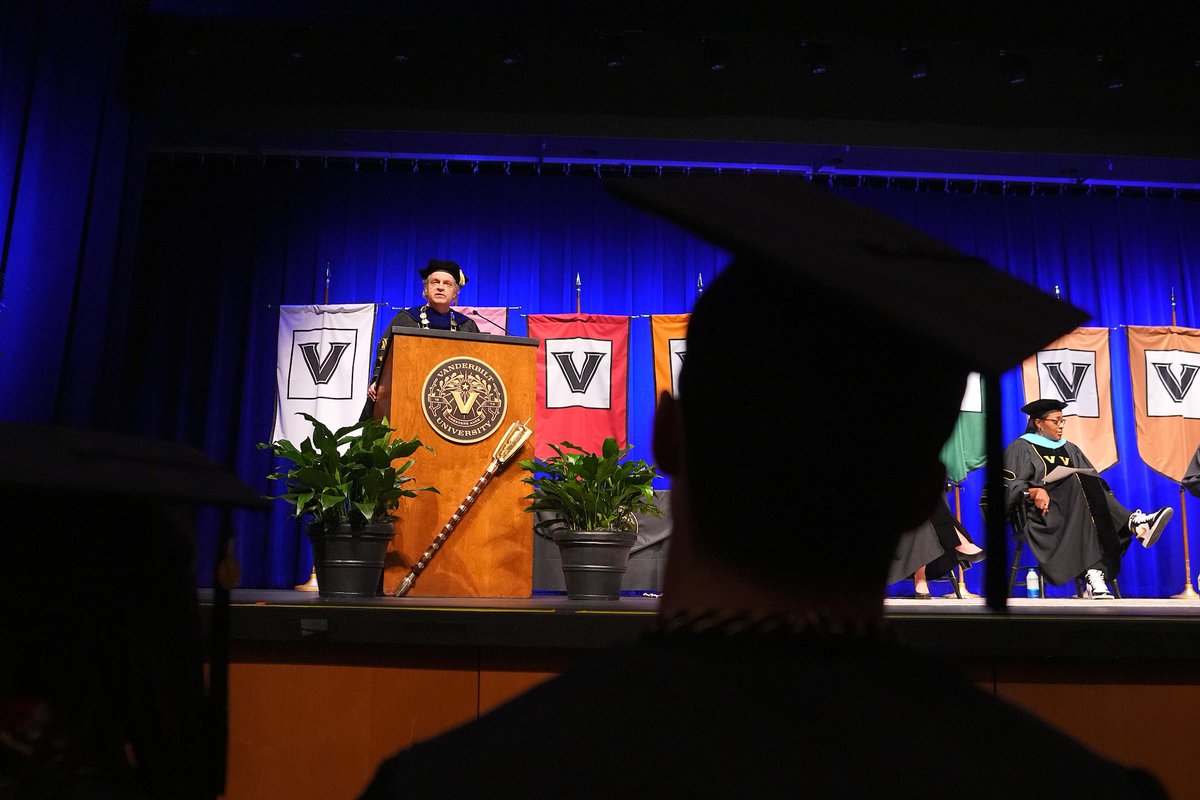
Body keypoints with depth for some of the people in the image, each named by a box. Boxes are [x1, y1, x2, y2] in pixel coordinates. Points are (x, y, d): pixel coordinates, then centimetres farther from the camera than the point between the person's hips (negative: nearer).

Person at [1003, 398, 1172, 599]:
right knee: (1078, 485, -30)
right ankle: (1134, 523, -47)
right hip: (1041, 513, -4)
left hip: (1073, 510, 4)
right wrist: (1033, 491, -22)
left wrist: (1097, 489, -7)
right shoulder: (1020, 448, 10)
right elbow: (1009, 484, -3)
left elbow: (1093, 481, 18)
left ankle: (1094, 577, -51)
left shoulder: (1070, 449, 27)